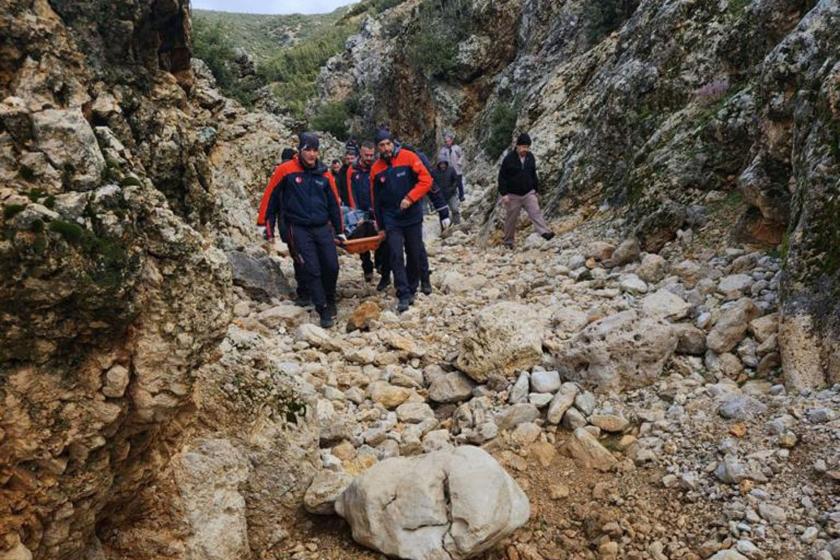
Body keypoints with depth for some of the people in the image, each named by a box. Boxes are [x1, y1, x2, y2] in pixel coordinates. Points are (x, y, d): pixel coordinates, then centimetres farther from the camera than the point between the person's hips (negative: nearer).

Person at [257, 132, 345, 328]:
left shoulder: (324, 174, 4)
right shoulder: (285, 170, -6)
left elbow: (334, 203, 12)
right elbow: (270, 196, 0)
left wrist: (339, 231, 15)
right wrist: (264, 223, 2)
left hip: (323, 227, 4)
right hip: (299, 229, -3)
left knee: (332, 267, 3)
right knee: (311, 270, -7)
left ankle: (330, 301, 28)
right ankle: (324, 311, 2)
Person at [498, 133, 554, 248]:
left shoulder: (530, 157, 4)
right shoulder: (509, 159, -11)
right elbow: (502, 177, -10)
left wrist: (536, 190, 17)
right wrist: (504, 194, -16)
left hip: (529, 193, 3)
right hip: (513, 195, -3)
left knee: (536, 212, -12)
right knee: (511, 219, 5)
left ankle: (546, 232, -23)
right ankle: (508, 241, 18)